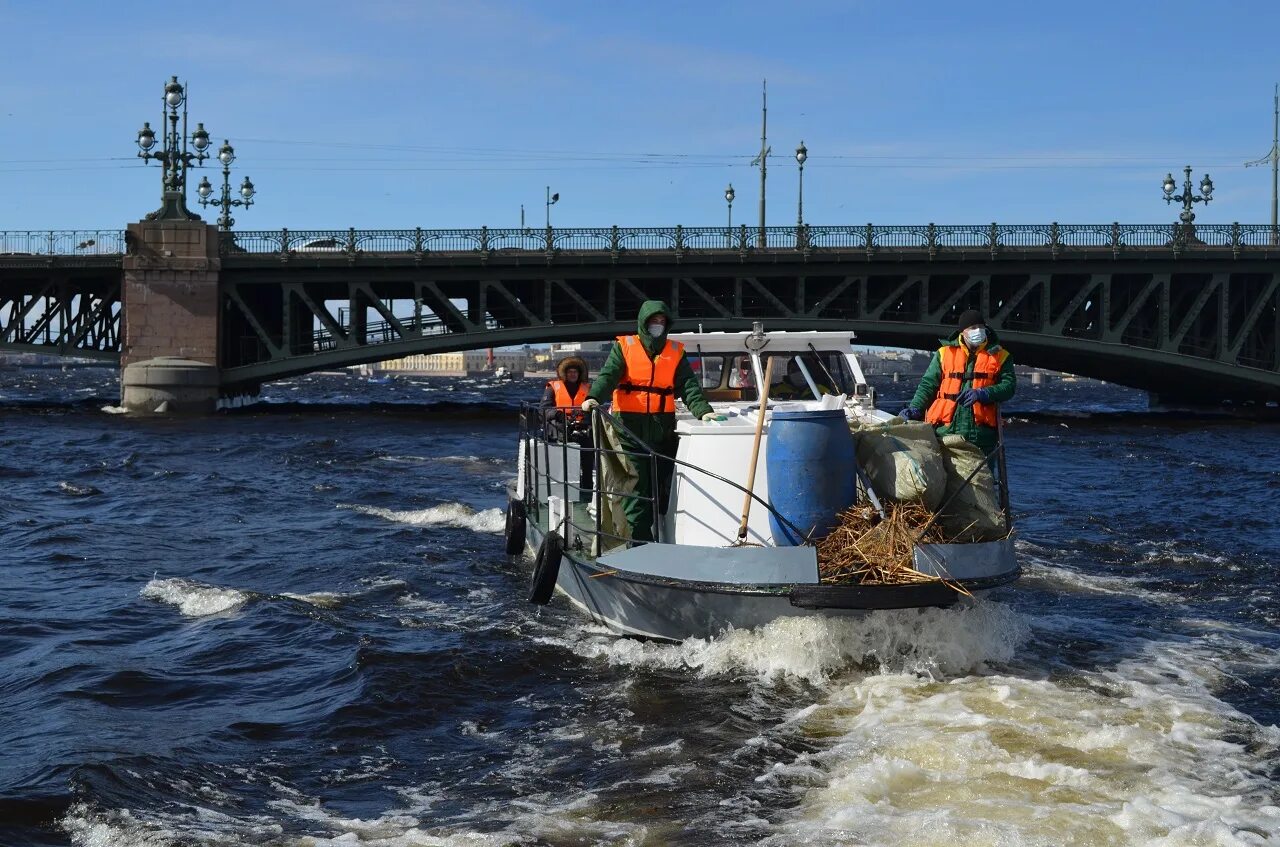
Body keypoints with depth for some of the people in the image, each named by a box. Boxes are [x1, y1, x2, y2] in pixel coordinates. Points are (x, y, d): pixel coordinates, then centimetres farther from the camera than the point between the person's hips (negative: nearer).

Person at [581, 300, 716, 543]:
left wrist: (703, 410, -12)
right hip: (630, 426, -3)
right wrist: (594, 397, -28)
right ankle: (640, 541, -5)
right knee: (635, 485, -6)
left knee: (662, 482, 4)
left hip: (663, 427, 3)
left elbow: (688, 385, 5)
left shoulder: (676, 351, 13)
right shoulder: (624, 346, 5)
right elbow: (608, 375, -8)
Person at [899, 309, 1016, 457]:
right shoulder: (945, 353, 13)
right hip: (946, 429, 0)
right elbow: (928, 384, 11)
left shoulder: (999, 356, 12)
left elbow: (1009, 386, 3)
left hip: (981, 431, 0)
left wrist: (982, 394, -14)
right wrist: (915, 409, -5)